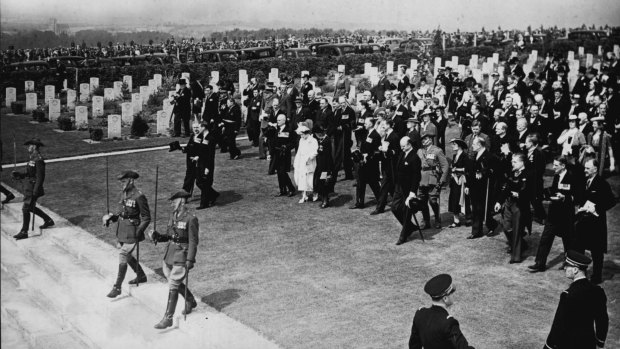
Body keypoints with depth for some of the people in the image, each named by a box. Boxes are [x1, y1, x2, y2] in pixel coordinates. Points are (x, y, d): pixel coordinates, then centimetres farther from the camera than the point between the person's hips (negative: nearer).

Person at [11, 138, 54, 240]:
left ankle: (24, 232, 2)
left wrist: (35, 191, -22)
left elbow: (40, 177, -21)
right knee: (30, 207, 20)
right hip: (28, 187, 10)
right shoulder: (32, 157, 10)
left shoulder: (38, 160, -20)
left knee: (26, 209, -6)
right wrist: (19, 175, 4)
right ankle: (48, 220, 33)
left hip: (33, 188, -10)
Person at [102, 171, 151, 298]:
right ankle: (141, 276, 42)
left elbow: (146, 218, -15)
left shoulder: (139, 196, -19)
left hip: (131, 232, -9)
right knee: (127, 255, 22)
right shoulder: (124, 193, 5)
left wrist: (138, 232, -21)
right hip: (122, 230, 9)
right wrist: (112, 217, 4)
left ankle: (117, 287, 5)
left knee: (122, 258, -5)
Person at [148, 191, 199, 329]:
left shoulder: (191, 219, -14)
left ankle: (168, 319, -1)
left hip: (182, 257, -8)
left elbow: (193, 242, -15)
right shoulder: (173, 216, 9)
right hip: (169, 255, 8)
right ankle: (191, 302, 44)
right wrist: (157, 237, -3)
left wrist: (190, 260, -18)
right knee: (175, 282, 20)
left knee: (173, 286, -7)